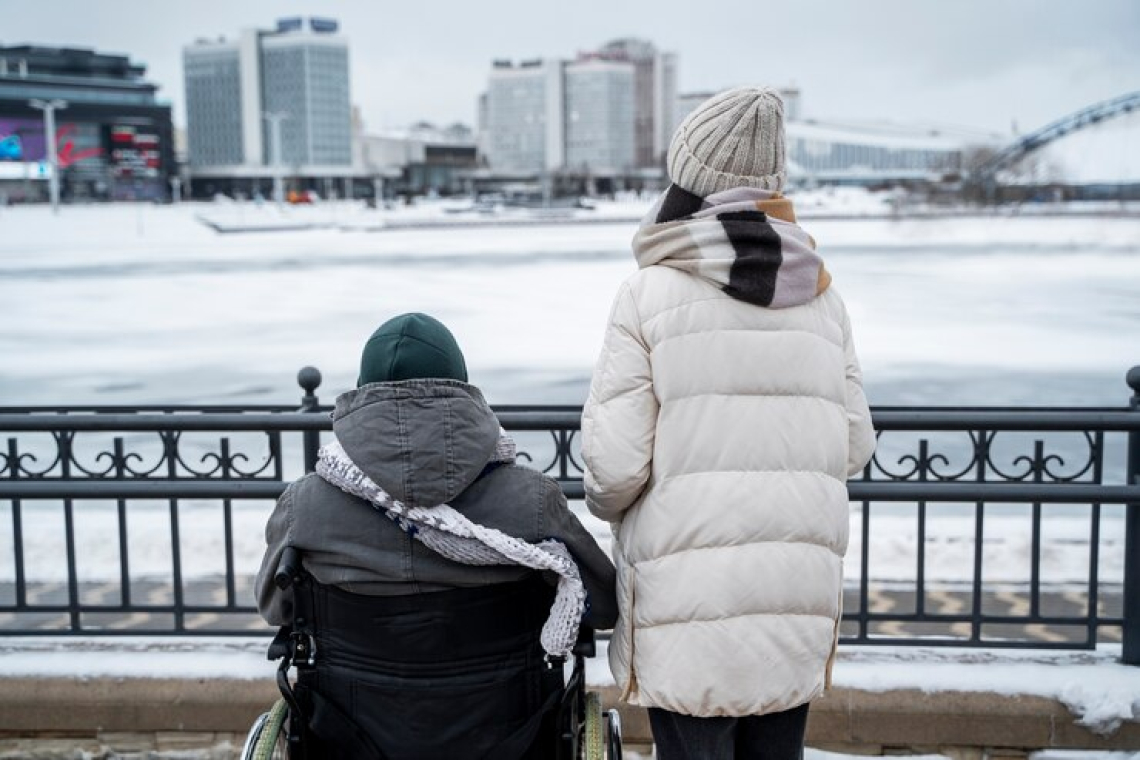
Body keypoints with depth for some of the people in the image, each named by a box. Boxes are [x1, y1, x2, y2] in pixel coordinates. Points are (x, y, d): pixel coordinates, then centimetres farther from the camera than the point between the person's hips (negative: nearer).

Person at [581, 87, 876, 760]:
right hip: (798, 599, 4)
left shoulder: (650, 291, -9)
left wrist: (605, 503, 10)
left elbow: (615, 462, -12)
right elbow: (855, 446, 7)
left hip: (690, 596, -4)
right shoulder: (819, 292, 4)